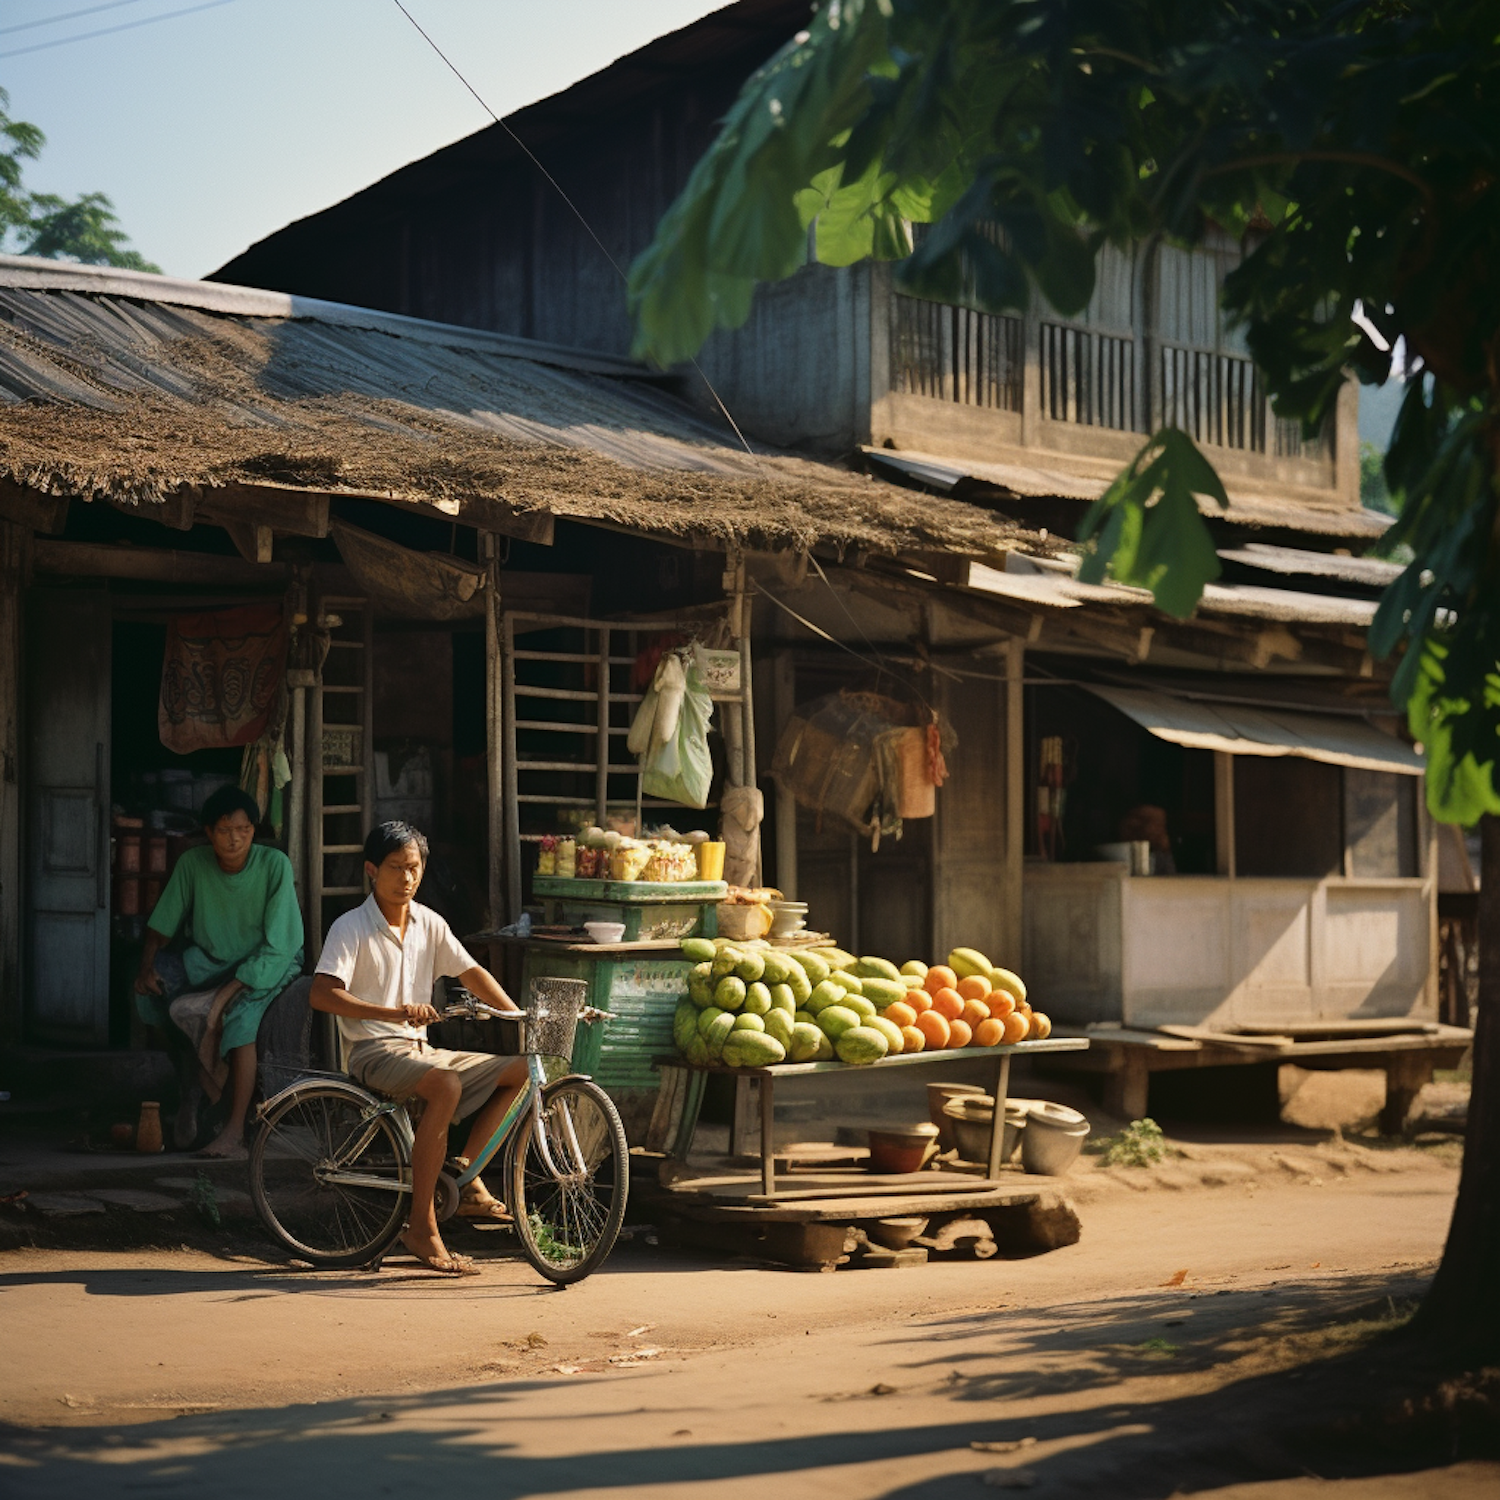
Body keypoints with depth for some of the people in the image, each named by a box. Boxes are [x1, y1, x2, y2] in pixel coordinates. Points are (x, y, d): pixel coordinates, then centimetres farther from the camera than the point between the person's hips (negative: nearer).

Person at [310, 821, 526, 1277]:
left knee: (518, 1071, -2)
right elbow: (322, 995, -23)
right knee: (447, 1086, -36)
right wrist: (396, 1013, -33)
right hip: (375, 1052, -7)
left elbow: (472, 974, 14)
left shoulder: (428, 923, 9)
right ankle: (422, 1228, -32)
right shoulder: (351, 928, -10)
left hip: (419, 1050, 7)